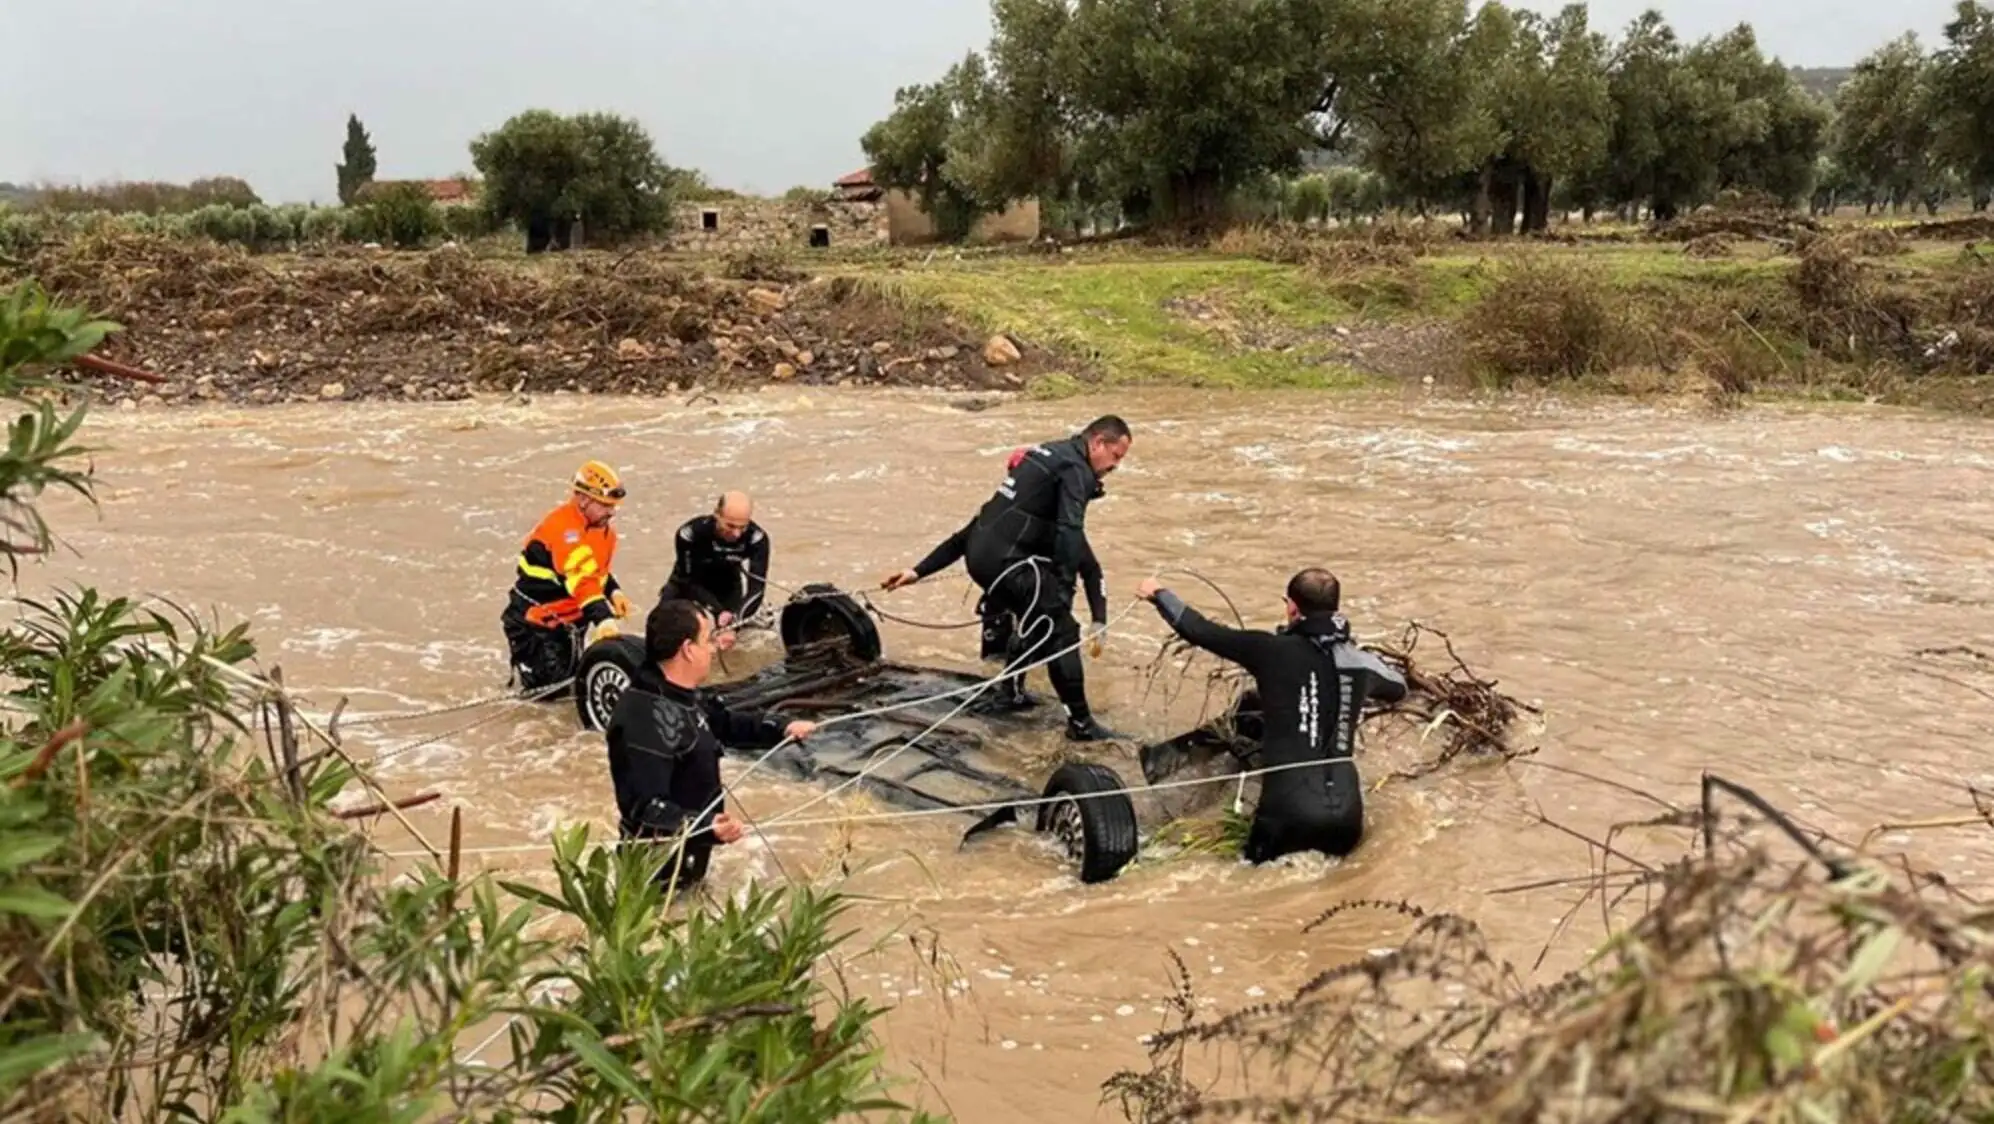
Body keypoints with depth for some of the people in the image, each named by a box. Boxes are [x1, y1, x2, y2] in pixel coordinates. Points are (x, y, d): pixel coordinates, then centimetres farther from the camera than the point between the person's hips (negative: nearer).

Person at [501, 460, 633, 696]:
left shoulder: (602, 527, 2)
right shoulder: (562, 529, -29)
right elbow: (581, 580, -41)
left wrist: (613, 591, -4)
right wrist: (602, 618, -51)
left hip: (569, 617, 9)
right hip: (535, 619, -9)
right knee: (550, 687, -11)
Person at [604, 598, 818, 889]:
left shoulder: (680, 696, 4)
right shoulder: (645, 721, -31)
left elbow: (724, 722, 23)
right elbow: (646, 807, -35)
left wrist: (780, 729, 15)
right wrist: (705, 828, -46)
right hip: (660, 873, -11)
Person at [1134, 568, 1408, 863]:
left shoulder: (1273, 650, -5)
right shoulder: (1361, 662, 7)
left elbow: (1200, 631, 2)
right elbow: (1398, 688, 30)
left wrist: (1158, 595, 19)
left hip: (1290, 810, -3)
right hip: (1346, 814, 3)